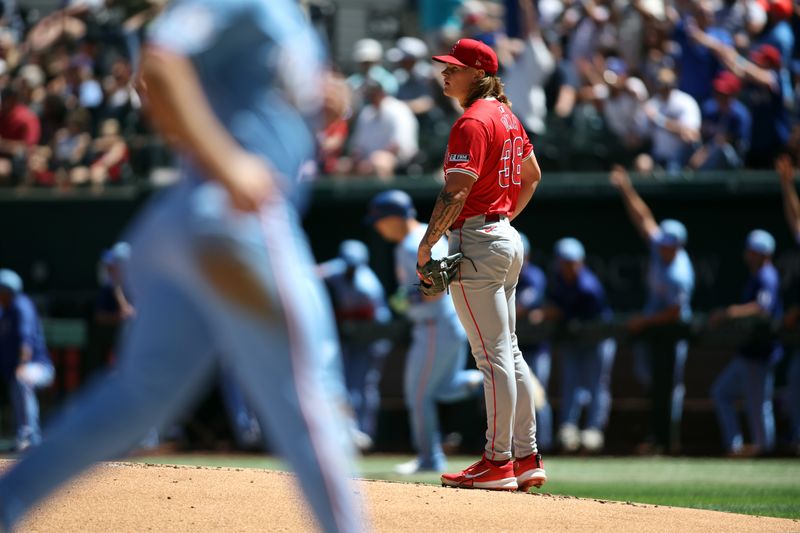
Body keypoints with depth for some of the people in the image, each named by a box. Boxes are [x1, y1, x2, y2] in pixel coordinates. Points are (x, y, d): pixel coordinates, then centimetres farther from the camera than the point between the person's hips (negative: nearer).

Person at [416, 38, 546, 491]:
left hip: (476, 241, -10)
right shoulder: (507, 117, 14)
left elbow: (456, 191, -22)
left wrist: (427, 244, -19)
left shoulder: (473, 122, -15)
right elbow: (533, 174, 25)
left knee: (493, 355, -7)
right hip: (508, 240, 10)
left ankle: (499, 462, -4)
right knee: (509, 352, 13)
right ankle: (527, 458, 15)